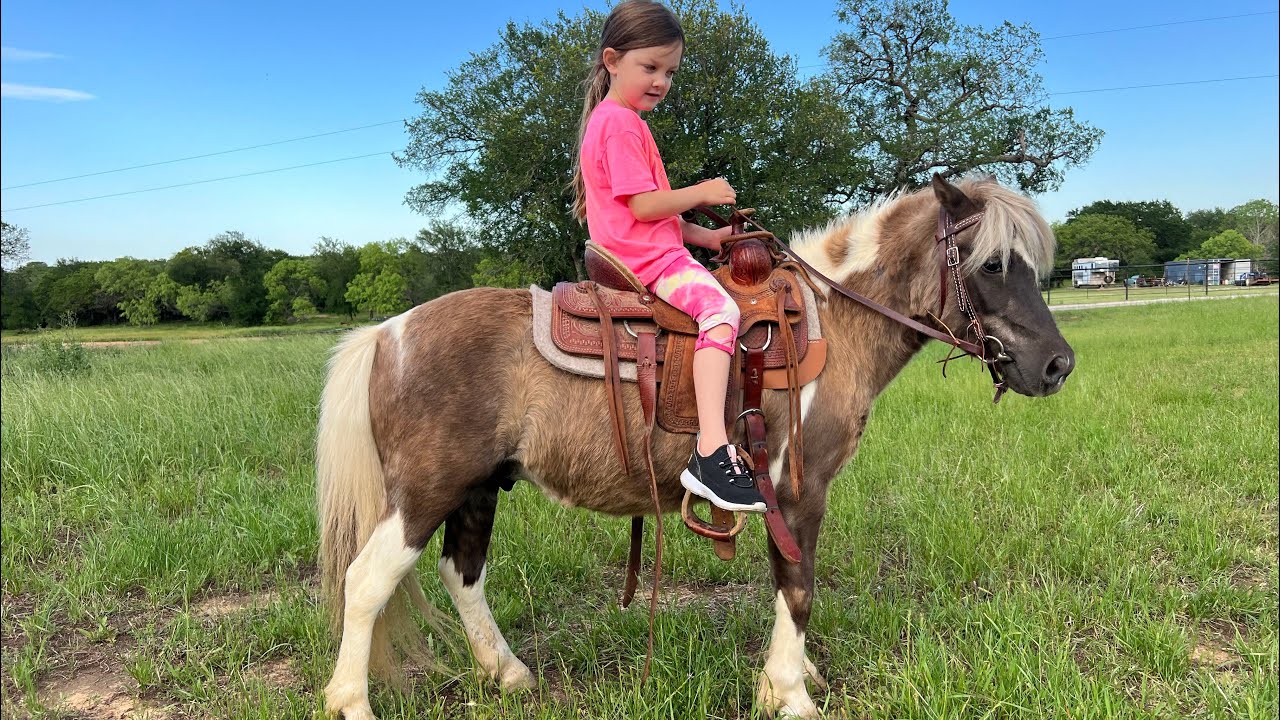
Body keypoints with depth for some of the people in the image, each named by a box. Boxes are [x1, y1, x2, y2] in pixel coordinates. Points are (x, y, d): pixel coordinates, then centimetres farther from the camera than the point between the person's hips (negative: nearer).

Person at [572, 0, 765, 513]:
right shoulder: (622, 124, -9)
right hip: (647, 259, -11)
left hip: (644, 256, 11)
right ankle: (712, 451, -40)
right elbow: (643, 205, -18)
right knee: (719, 307, -29)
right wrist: (702, 193, -7)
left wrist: (703, 235, 15)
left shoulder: (608, 121, 24)